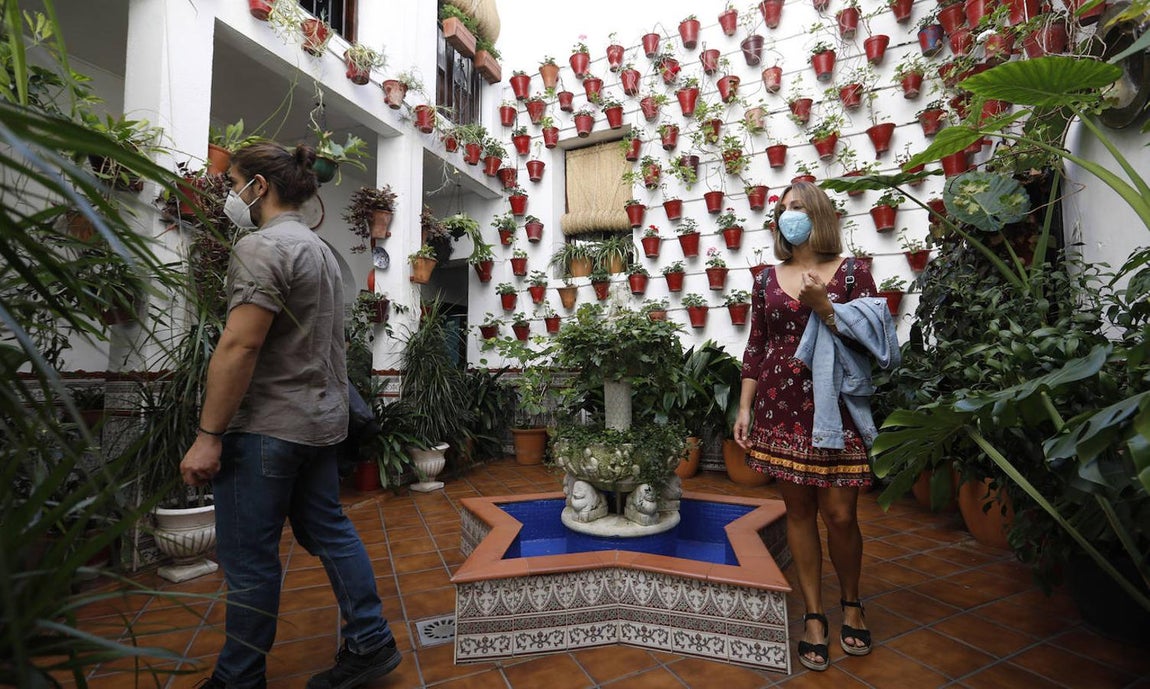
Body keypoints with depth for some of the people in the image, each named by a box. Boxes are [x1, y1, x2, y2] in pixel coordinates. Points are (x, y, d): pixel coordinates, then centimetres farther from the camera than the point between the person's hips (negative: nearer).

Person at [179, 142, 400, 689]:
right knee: (328, 530, 15)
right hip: (320, 420, 9)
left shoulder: (262, 247, -13)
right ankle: (370, 644, 24)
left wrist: (208, 435, -16)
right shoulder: (320, 248, 15)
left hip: (267, 426, -9)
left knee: (248, 557, 6)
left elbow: (240, 346, -21)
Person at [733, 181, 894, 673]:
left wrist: (825, 307, -16)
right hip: (780, 407, 2)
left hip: (834, 407, -2)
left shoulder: (852, 272, 2)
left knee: (840, 515, 3)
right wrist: (744, 408, 4)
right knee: (798, 509, 8)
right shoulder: (768, 279, 9)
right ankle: (814, 615, 25)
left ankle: (851, 602, 32)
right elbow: (755, 348, 8)